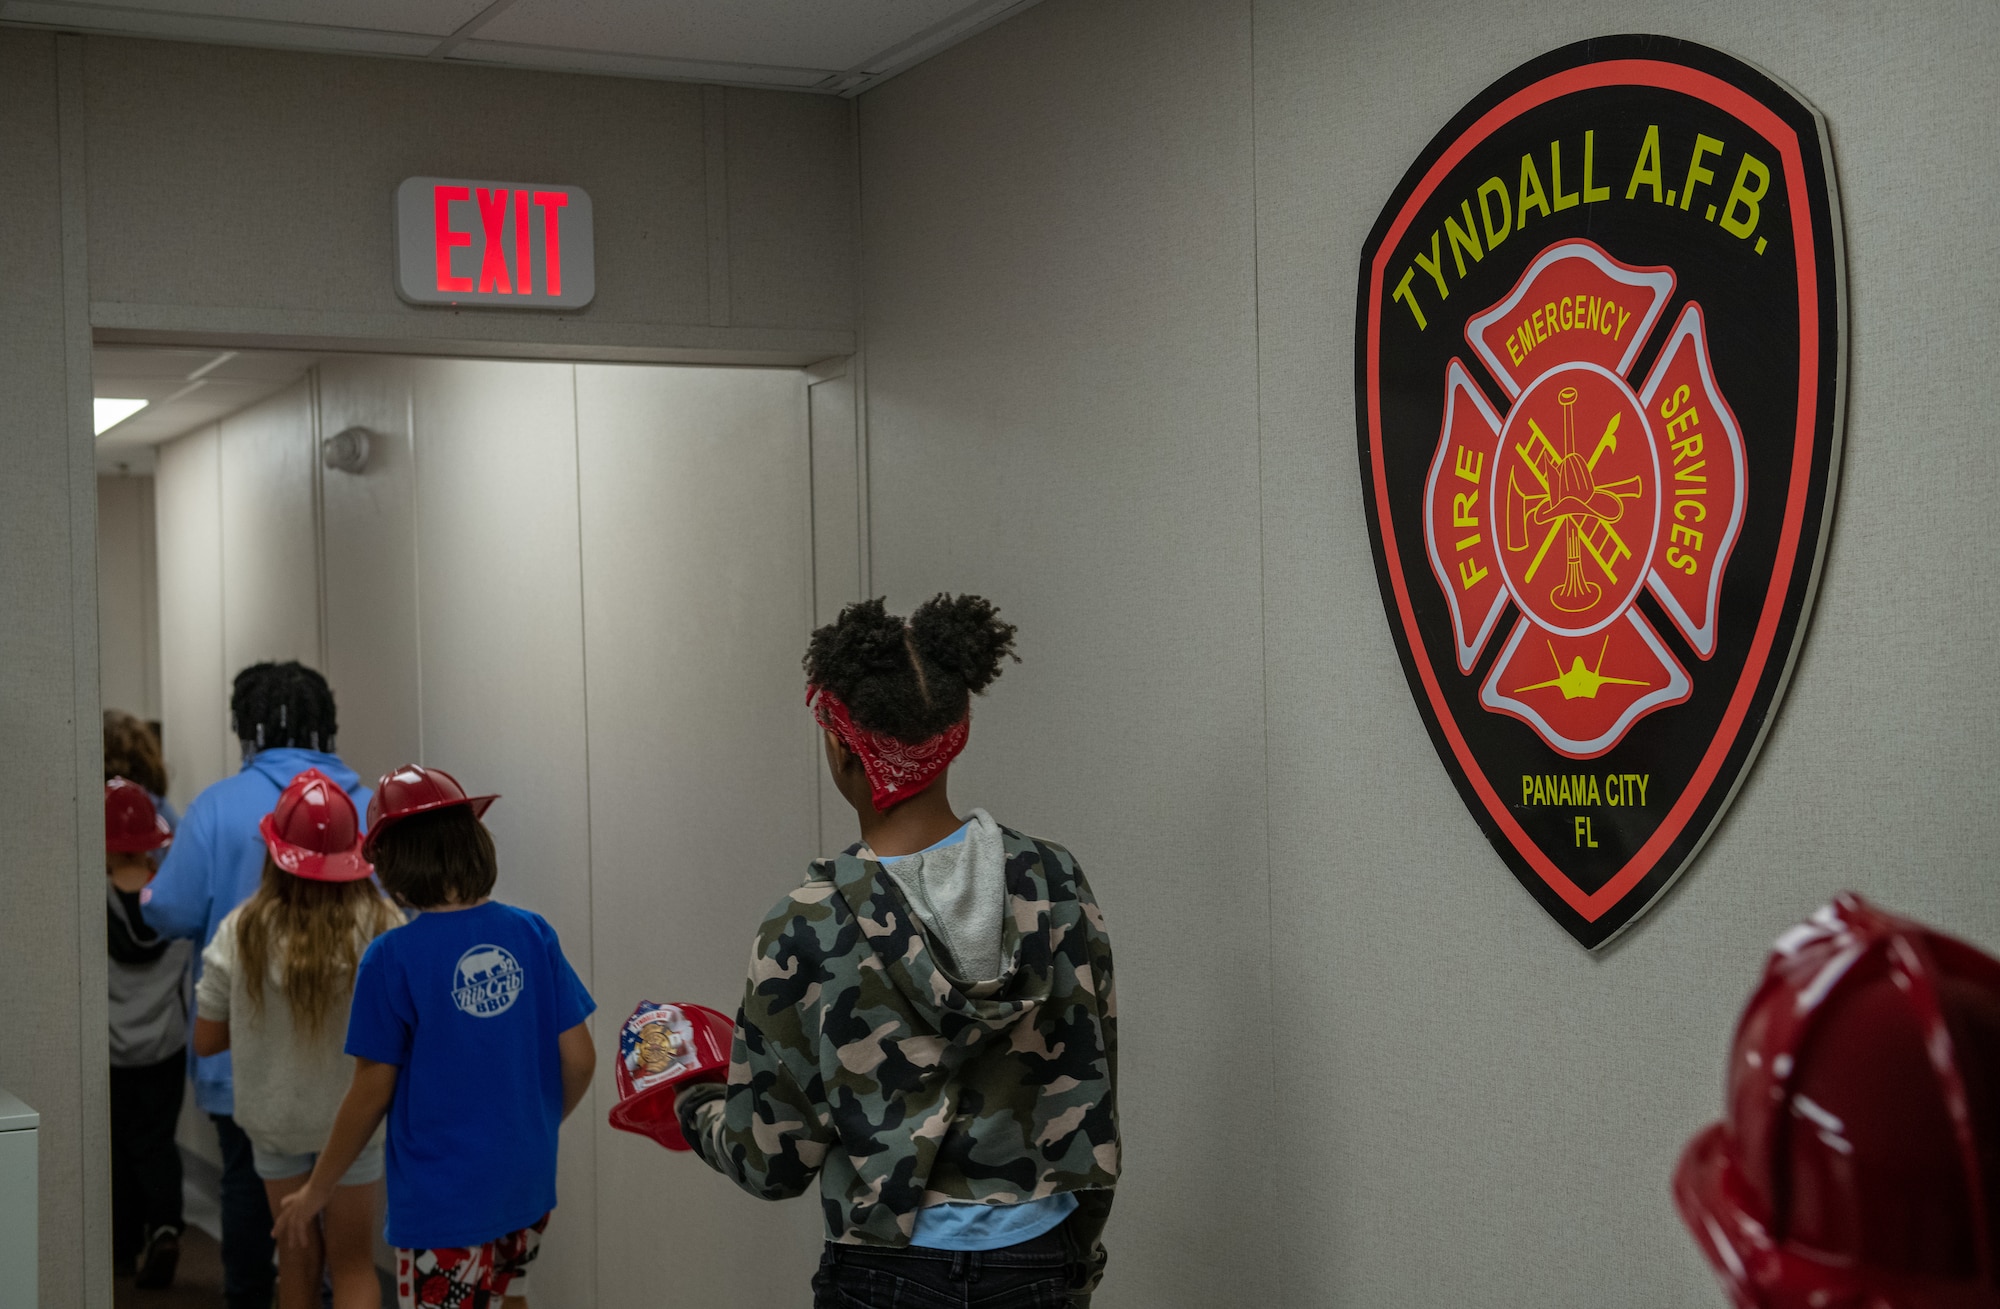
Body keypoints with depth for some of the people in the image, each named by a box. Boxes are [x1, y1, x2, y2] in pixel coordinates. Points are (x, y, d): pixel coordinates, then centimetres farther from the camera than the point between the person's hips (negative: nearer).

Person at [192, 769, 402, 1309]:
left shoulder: (243, 931, -14)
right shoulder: (382, 928, -19)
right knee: (353, 1263, 11)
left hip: (273, 1116, 1)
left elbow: (207, 1040, -6)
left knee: (298, 1255, 19)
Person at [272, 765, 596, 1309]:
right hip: (527, 1189, 5)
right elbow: (578, 1060, -1)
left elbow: (372, 1093, -11)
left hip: (442, 1199, -5)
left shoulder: (392, 958, -16)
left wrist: (315, 1192, 3)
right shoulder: (533, 935, -4)